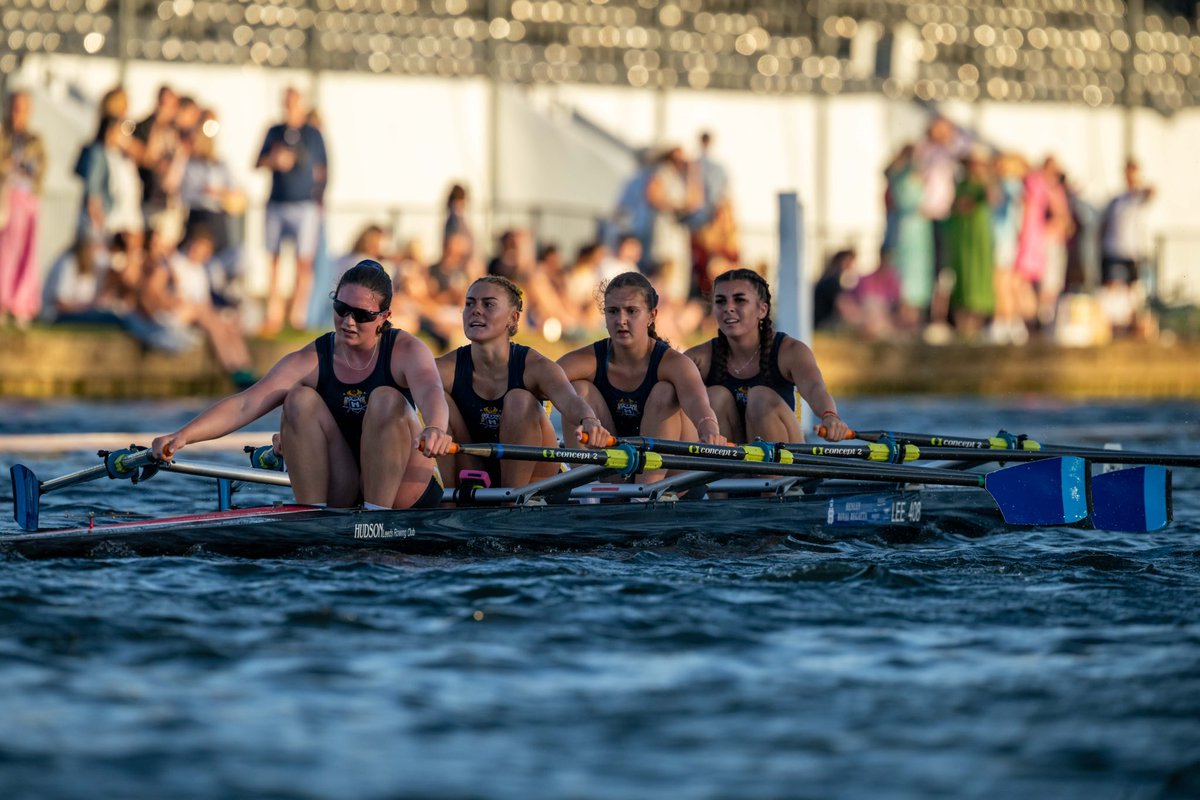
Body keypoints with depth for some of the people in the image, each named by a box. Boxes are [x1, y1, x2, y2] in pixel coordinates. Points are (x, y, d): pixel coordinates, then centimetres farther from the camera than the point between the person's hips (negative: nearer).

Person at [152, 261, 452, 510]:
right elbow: (244, 405, -16)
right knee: (301, 399, -18)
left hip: (400, 494, -2)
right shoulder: (311, 361, -4)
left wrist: (434, 429, -57)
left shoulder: (406, 351, -9)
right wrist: (183, 435, -32)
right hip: (337, 493, 2)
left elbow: (430, 392, -32)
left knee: (386, 399, -25)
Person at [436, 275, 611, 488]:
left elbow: (569, 400, -36)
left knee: (520, 400, -25)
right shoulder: (446, 369, -12)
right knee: (441, 403, -19)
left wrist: (589, 422, -61)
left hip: (530, 477, -1)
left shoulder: (535, 367, -17)